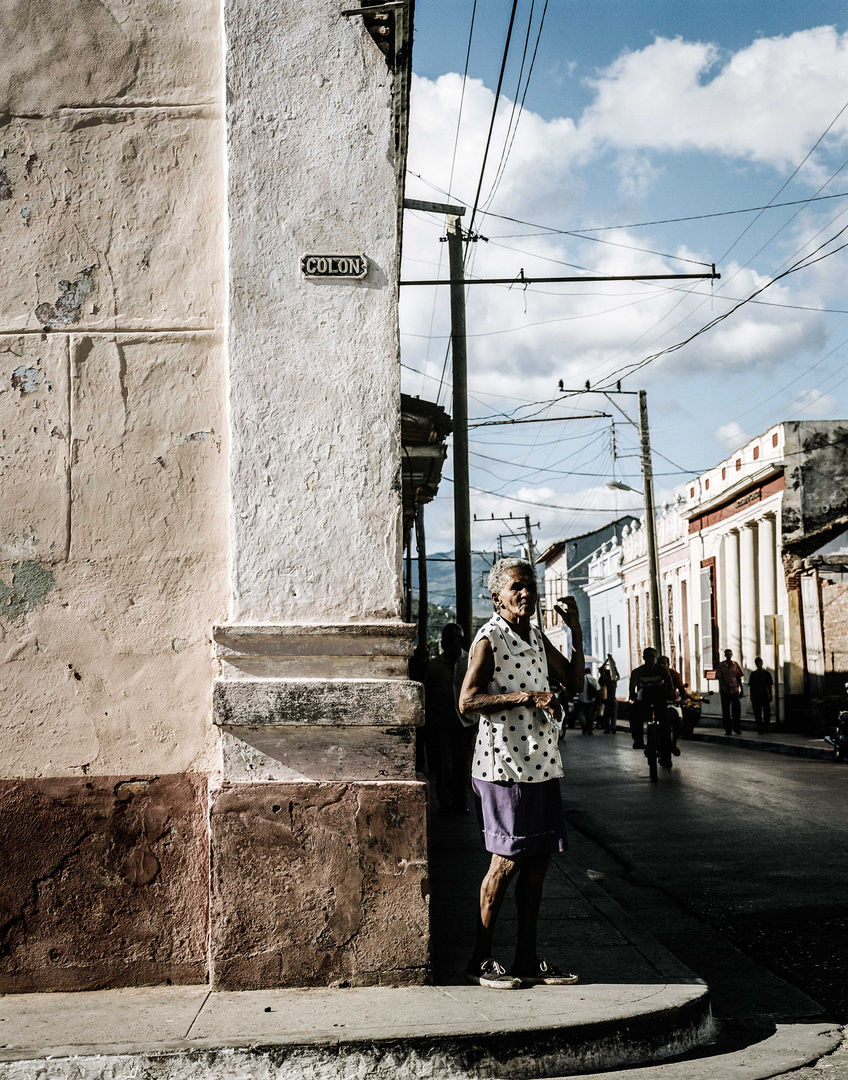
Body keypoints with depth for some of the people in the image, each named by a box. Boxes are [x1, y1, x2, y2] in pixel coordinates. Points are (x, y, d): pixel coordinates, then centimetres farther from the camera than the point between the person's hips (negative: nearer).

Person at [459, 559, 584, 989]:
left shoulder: (537, 638, 15)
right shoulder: (489, 638, -8)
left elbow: (574, 683, 20)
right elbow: (467, 701, -16)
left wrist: (576, 632, 9)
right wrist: (525, 697, -20)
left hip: (542, 763, 8)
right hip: (505, 765, -8)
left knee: (538, 859, 8)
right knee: (507, 860, -3)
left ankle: (527, 960, 17)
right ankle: (480, 961, 10)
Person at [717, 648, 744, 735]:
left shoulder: (735, 664, 7)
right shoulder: (721, 665, 1)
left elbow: (739, 677, 11)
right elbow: (720, 678, -4)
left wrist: (741, 689, 9)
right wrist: (721, 689, -15)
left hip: (735, 690, 1)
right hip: (725, 691, -1)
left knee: (736, 710, -4)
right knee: (725, 711, 4)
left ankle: (737, 729, 4)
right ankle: (727, 730, 10)